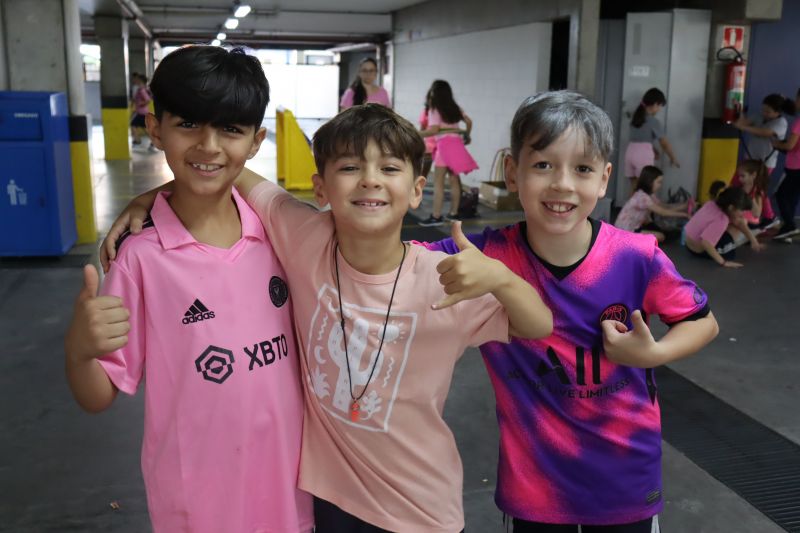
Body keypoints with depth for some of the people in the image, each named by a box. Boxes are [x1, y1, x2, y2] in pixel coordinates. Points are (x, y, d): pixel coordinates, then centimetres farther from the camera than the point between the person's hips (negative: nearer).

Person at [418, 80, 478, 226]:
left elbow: (433, 130, -15)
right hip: (457, 143, 7)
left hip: (445, 144, -7)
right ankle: (454, 213, 16)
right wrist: (466, 136, 35)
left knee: (438, 182, -6)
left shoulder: (435, 110, -5)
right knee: (454, 179, 10)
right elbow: (469, 122, 20)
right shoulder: (455, 108, 15)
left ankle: (436, 217, -8)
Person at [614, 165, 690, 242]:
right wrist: (683, 214, -21)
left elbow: (663, 207, 4)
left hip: (636, 226, 10)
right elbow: (662, 212, -25)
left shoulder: (650, 195, 5)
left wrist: (682, 207, -8)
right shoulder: (642, 197, -26)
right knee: (659, 236, -16)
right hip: (626, 230, -10)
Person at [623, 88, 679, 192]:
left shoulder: (636, 116, 12)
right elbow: (665, 143, -1)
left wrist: (653, 151, 22)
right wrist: (673, 159, 12)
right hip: (643, 155, -7)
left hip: (631, 152, 7)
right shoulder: (654, 122, -8)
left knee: (634, 189, 8)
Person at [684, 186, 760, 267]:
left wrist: (753, 240, -5)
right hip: (701, 251, -8)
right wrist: (723, 262, -35)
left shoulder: (712, 204, -9)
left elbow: (739, 223, -1)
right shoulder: (721, 220, -31)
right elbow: (705, 243, -41)